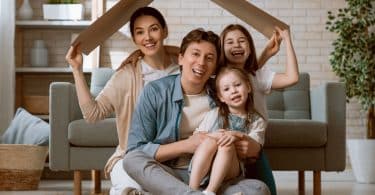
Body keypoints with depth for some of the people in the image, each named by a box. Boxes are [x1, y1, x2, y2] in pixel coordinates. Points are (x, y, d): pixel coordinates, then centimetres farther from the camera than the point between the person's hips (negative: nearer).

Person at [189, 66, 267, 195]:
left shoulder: (257, 121, 14)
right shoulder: (214, 114, 17)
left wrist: (236, 136, -17)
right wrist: (213, 135, -11)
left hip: (229, 170, -1)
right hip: (201, 167, 1)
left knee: (227, 146, -30)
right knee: (210, 141, -29)